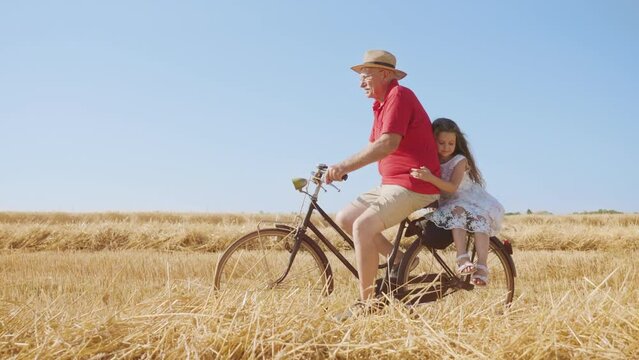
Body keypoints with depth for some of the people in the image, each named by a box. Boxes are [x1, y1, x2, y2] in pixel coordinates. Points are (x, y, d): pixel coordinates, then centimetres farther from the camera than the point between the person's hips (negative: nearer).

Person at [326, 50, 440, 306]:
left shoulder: (399, 96, -14)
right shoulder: (381, 105, 18)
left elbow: (388, 144, -28)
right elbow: (372, 148, 17)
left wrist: (345, 166, -32)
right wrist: (340, 169, 4)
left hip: (413, 184, -10)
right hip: (392, 184, 10)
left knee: (363, 226, -24)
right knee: (345, 218, 4)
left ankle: (367, 303, -17)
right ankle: (399, 259, 5)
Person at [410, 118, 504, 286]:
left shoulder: (460, 160, -11)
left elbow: (452, 187, -26)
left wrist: (431, 178, -42)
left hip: (473, 200, -1)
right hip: (450, 204, 1)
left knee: (479, 216, -33)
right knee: (457, 211, -33)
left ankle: (481, 267, -37)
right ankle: (462, 258, -43)